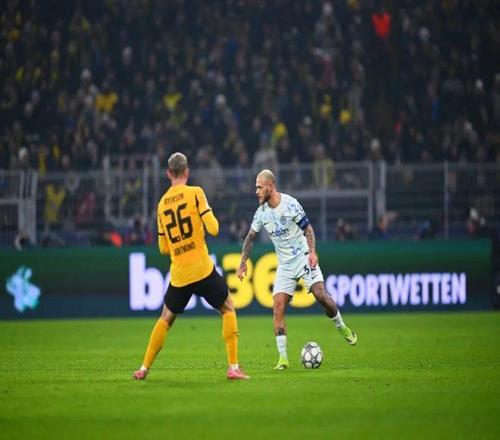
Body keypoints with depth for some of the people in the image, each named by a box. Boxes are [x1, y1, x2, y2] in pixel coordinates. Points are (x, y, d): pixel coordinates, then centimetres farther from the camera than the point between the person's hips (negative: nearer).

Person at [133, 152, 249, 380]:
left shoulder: (162, 203, 7)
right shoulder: (195, 193, -6)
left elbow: (163, 248, 13)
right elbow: (213, 228, -11)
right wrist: (209, 215, 9)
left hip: (178, 274, 4)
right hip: (203, 268, -4)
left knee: (166, 319, 19)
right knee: (228, 310, 10)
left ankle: (144, 368, 17)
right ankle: (233, 367, 1)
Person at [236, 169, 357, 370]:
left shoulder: (290, 203, -12)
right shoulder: (261, 212, 3)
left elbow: (307, 228, -9)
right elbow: (250, 237, 14)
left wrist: (312, 252, -22)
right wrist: (243, 263, 8)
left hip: (303, 257, -4)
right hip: (284, 264, 4)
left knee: (321, 295, -18)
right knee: (278, 306, -10)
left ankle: (343, 328, 11)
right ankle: (283, 357, -9)